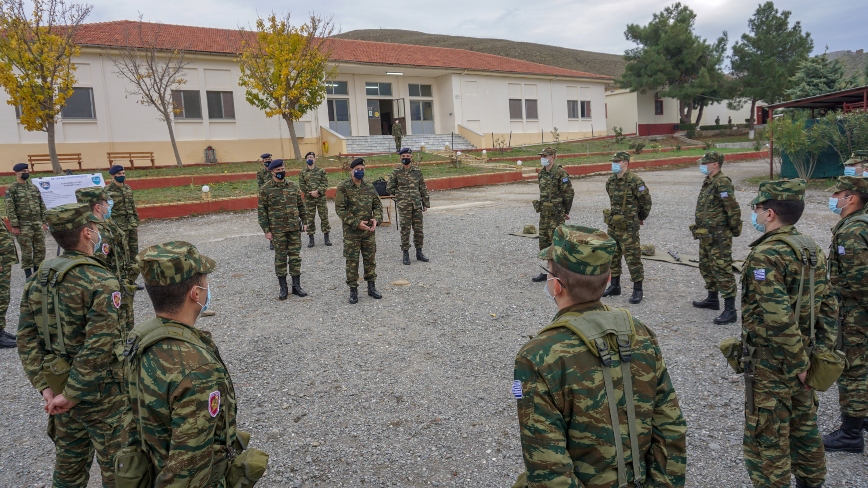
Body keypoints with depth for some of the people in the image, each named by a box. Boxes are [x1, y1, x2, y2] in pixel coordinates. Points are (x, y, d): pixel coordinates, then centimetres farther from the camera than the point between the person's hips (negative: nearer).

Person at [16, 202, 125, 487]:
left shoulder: (38, 279, 2)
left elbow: (27, 338, 2)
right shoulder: (101, 283, -21)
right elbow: (98, 347, -27)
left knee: (69, 463, 24)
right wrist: (71, 396, -18)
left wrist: (45, 388, 1)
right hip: (100, 390, -7)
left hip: (58, 385, 7)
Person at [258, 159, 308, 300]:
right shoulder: (265, 189, -3)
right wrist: (266, 230, -7)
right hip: (277, 229, -3)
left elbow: (301, 205, 14)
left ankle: (296, 286, 18)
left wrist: (304, 221, 9)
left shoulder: (293, 185, 7)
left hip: (295, 228, 3)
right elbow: (262, 210, -3)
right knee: (280, 258, 5)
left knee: (296, 257, 7)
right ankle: (283, 288, 15)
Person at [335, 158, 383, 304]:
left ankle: (372, 288, 25)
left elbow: (377, 205, 11)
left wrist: (376, 218, -9)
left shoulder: (369, 187, 7)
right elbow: (340, 209, -12)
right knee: (352, 262, 2)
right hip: (351, 232, -4)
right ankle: (353, 291, 13)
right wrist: (357, 223, -18)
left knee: (370, 259, 12)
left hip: (369, 231, 4)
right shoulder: (343, 188, -8)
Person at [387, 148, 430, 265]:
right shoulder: (396, 173, -1)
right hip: (404, 206, -3)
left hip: (417, 205, 3)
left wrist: (425, 202, 7)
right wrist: (401, 194, 5)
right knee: (405, 230, 1)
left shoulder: (417, 172, 6)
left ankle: (419, 253, 20)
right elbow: (389, 188, 6)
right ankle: (406, 254, 10)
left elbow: (423, 188, 10)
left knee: (418, 229, 7)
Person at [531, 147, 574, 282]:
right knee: (544, 242, 12)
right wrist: (541, 207, 17)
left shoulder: (560, 172, -13)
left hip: (556, 214, -8)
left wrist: (566, 211, -4)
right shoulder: (542, 173, 10)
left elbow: (569, 193, -11)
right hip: (544, 213, 8)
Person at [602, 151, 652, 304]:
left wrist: (641, 218, 6)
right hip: (613, 224, 8)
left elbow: (646, 201, -6)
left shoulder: (635, 181, -15)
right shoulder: (611, 181, 7)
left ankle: (637, 290, 5)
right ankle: (614, 286, 27)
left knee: (632, 257, -3)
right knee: (612, 256, 14)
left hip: (628, 226, -8)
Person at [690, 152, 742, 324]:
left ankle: (730, 311, -4)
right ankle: (712, 299, 37)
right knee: (706, 267, 21)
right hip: (706, 235, 10)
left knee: (722, 271, -8)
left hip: (718, 236, -10)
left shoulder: (722, 183, -19)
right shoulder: (708, 182, 12)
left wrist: (734, 230, -11)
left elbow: (733, 209, -21)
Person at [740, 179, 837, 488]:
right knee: (804, 425, 24)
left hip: (770, 362, -9)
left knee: (766, 440, 4)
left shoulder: (766, 255, -22)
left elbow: (778, 319, -28)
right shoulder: (812, 249, 5)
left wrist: (798, 363, -18)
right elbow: (827, 307, 9)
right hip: (802, 356, 9)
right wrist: (821, 349, 12)